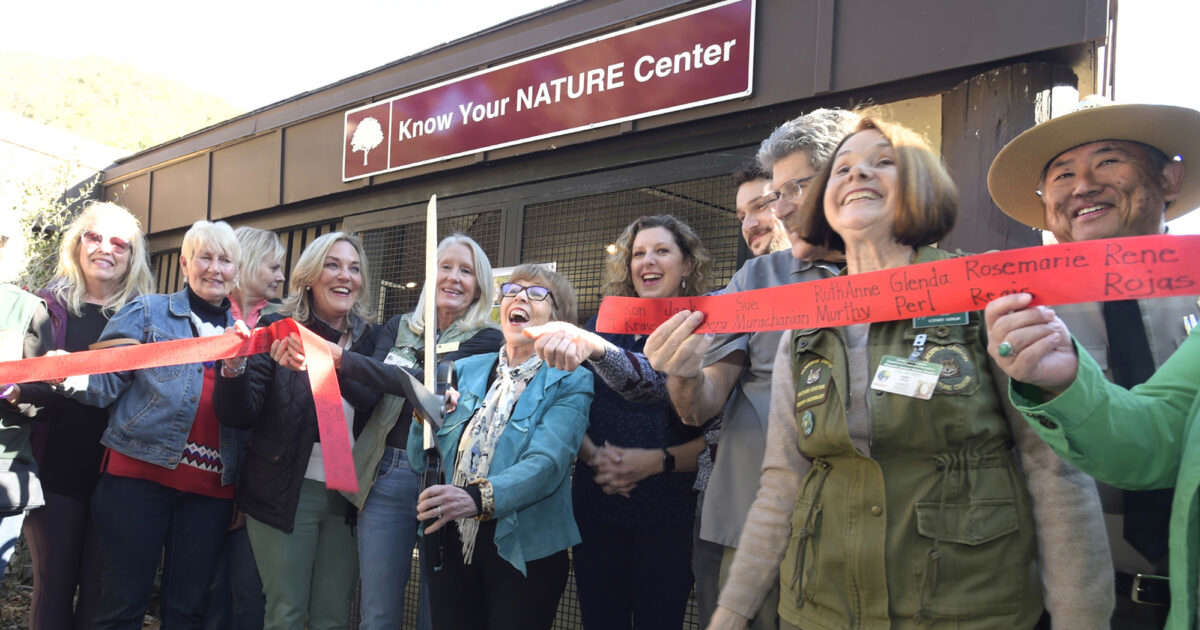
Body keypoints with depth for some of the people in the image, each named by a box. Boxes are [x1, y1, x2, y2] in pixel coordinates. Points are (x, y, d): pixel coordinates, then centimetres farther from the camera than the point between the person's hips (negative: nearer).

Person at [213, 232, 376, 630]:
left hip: (347, 494, 3)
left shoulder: (369, 338, 3)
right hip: (285, 492, -3)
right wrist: (234, 367, -28)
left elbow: (376, 406, 1)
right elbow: (238, 416, -8)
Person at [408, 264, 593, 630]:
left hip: (523, 551, -4)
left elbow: (546, 464, -20)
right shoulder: (465, 371, 8)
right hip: (449, 545, 4)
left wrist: (478, 498, -36)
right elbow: (420, 462, 9)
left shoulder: (570, 382, -5)